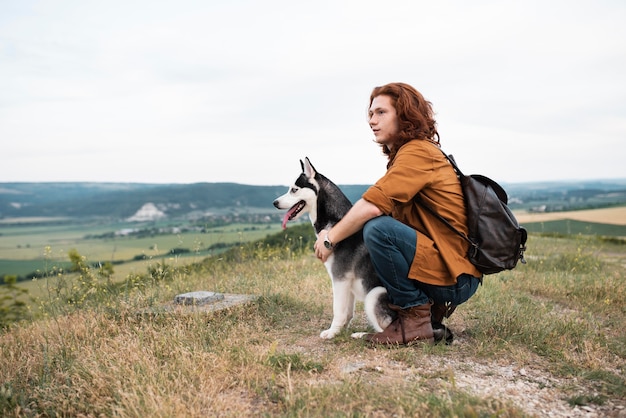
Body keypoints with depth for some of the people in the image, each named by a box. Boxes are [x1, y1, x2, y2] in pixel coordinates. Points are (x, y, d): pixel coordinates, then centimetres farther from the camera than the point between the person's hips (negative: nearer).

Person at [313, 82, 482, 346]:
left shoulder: (417, 152, -14)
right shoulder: (402, 155, 17)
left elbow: (370, 207, -25)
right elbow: (376, 207, 10)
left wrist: (330, 239, -12)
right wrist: (334, 234, -2)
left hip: (455, 275, -10)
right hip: (444, 266, 10)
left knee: (378, 229, -27)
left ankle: (416, 320, -11)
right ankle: (432, 307, 12)